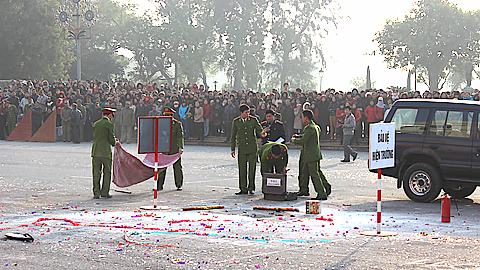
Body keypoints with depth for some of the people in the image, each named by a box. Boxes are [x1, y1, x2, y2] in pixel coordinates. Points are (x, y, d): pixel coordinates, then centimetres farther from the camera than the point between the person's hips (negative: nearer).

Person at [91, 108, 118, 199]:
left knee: (96, 173, 7)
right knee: (107, 173, 6)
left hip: (95, 151, 5)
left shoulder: (96, 124, 13)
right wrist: (115, 142, 15)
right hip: (106, 152, -5)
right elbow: (111, 140, -8)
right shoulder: (110, 124, -4)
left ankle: (96, 192, 5)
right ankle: (105, 192, 6)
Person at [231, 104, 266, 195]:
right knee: (242, 168, 2)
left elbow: (260, 129, 6)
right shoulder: (236, 122, 3)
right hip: (242, 148, 1)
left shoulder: (253, 120, 1)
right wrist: (232, 149, 5)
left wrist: (262, 133, -19)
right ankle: (243, 189, 10)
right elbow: (233, 136, 8)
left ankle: (251, 188, 9)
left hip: (252, 147, -1)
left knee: (252, 168, 0)